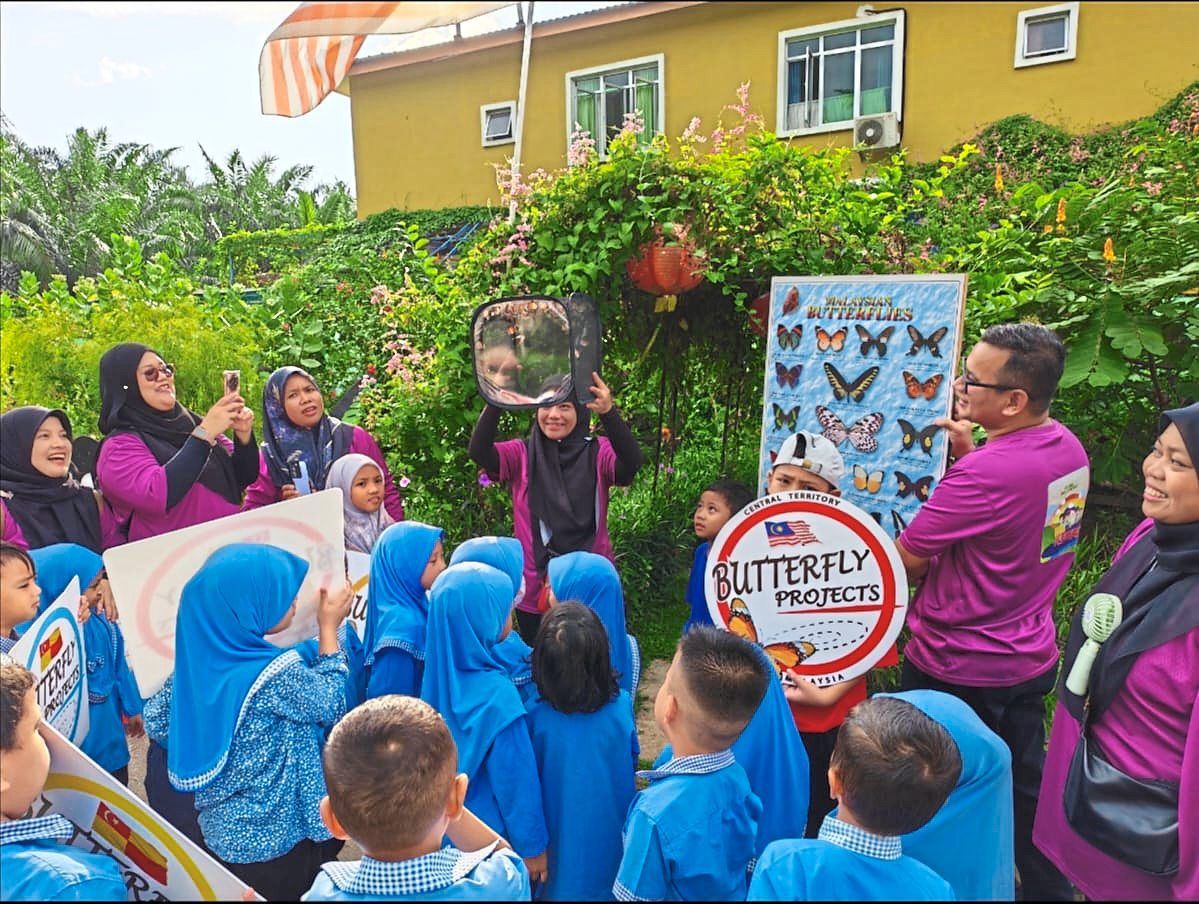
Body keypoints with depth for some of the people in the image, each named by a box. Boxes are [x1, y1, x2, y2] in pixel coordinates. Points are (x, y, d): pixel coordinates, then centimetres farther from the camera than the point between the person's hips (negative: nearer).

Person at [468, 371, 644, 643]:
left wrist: (609, 413, -42)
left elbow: (631, 462, -26)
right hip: (534, 591, 1)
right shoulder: (522, 455, -2)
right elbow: (479, 452, -20)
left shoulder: (598, 453, -5)